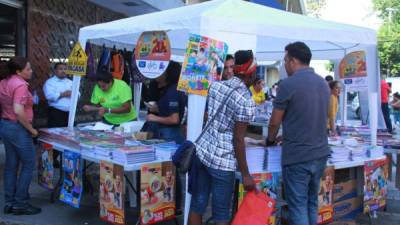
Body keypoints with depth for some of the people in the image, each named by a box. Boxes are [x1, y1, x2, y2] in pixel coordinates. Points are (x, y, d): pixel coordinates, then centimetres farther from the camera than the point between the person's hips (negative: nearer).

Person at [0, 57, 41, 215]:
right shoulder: (20, 85, -20)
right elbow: (18, 111, -28)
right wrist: (31, 129, -18)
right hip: (17, 128, -9)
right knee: (28, 164, 3)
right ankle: (20, 203, 7)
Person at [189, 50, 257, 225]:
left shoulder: (216, 85, 5)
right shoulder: (246, 101, -15)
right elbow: (238, 140, -15)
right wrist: (245, 174, -8)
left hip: (201, 151, 7)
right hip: (222, 161, -7)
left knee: (197, 205, 14)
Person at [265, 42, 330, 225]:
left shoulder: (288, 84, -13)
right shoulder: (323, 83, 9)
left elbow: (275, 122, -6)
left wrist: (271, 140, 15)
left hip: (297, 156, -7)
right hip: (320, 154, 7)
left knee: (298, 207, 3)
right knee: (312, 203, 18)